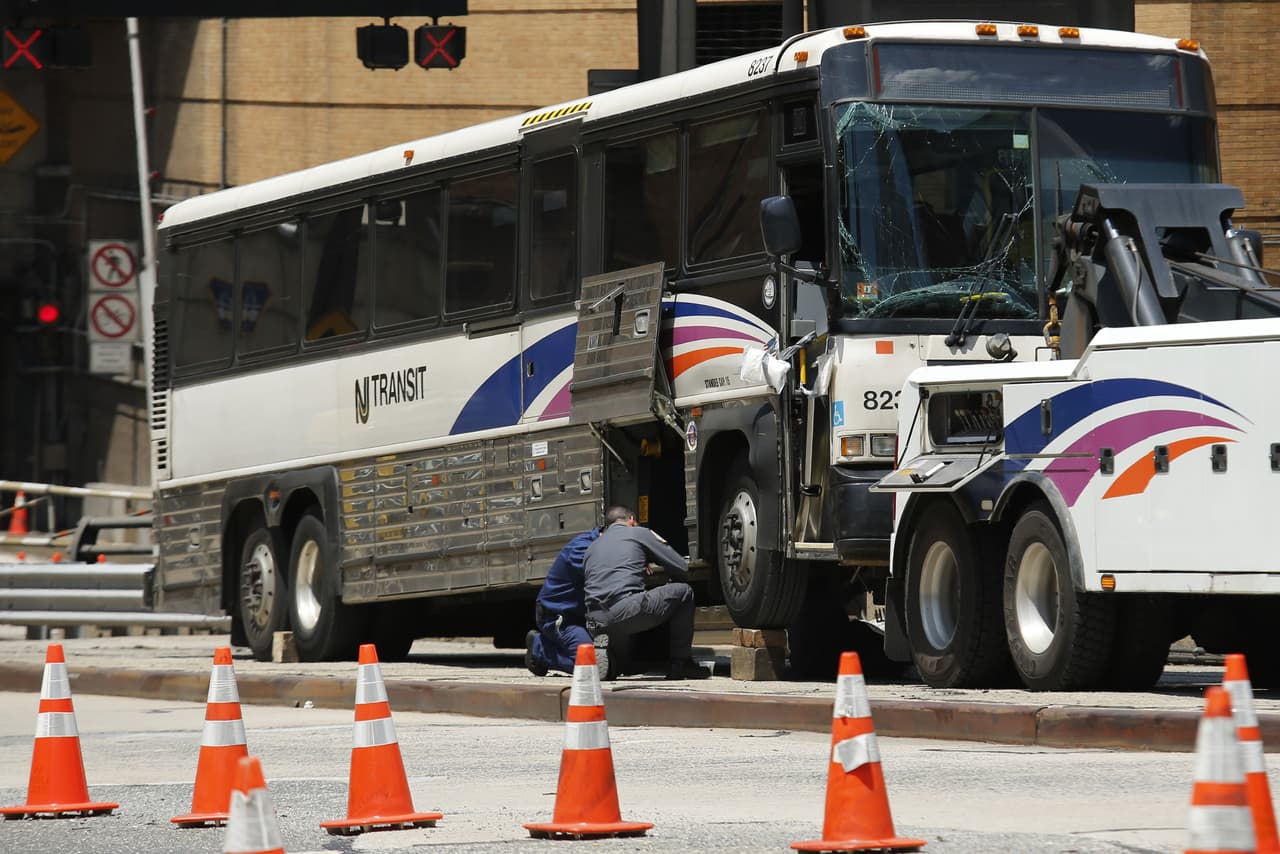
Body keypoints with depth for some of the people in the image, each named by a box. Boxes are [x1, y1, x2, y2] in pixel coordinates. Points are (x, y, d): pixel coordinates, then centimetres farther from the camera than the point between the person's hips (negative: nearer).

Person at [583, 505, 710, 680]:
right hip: (625, 610, -6)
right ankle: (680, 663, 9)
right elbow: (682, 569, 12)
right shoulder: (639, 533, 12)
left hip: (596, 623, 6)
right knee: (684, 593, 13)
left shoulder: (593, 547, 28)